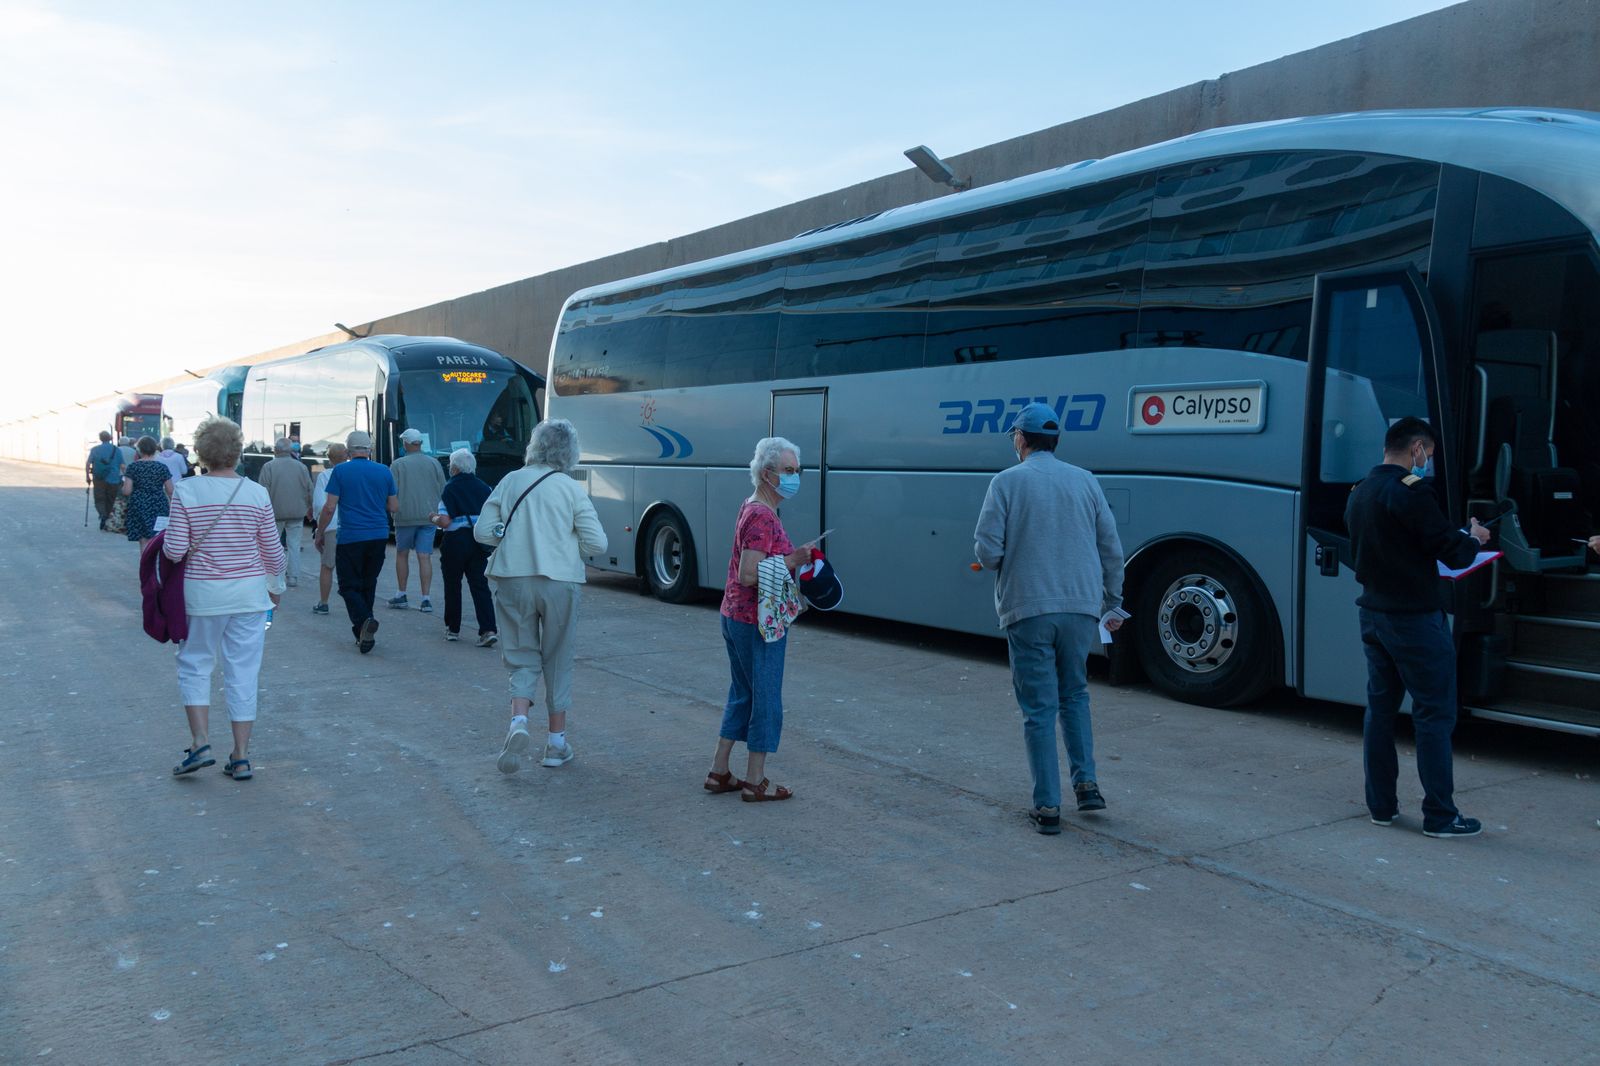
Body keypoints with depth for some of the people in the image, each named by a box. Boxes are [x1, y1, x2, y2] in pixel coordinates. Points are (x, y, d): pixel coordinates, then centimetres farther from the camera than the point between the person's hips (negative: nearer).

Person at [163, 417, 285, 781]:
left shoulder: (186, 491, -9)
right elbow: (273, 551, 1)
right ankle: (241, 757, 11)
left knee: (195, 664, 17)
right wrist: (275, 586, 17)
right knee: (243, 672, 7)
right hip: (249, 593, 1)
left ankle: (200, 744, 7)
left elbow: (175, 550, -10)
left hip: (202, 593, -1)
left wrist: (166, 538, 12)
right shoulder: (257, 494, -5)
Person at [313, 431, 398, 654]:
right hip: (379, 536, 4)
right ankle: (363, 633, 15)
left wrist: (320, 533, 6)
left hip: (350, 537, -4)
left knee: (349, 586, 1)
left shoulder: (340, 471, -4)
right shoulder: (384, 471, 5)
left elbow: (329, 507, -6)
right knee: (368, 585, 13)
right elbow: (394, 507, 9)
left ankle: (364, 621, -23)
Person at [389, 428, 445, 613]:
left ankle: (401, 596, 18)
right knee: (425, 557, 0)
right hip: (428, 516, 2)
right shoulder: (434, 463, 5)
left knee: (402, 554, 14)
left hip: (405, 516, -2)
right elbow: (443, 490, 8)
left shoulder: (397, 464, -4)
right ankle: (426, 600, -6)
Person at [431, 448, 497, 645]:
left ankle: (453, 629, 21)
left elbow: (445, 521, -17)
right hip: (479, 542, 4)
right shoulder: (484, 487, 5)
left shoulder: (451, 488, -10)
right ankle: (488, 630, -11)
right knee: (480, 585, 2)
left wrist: (434, 519, 3)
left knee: (452, 585, 12)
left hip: (456, 541, -4)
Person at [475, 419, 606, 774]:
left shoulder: (510, 482, 3)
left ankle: (518, 722, -13)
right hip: (559, 582, -2)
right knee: (558, 662, 12)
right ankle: (557, 743, 18)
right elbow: (597, 543, -7)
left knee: (522, 658, 12)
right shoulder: (571, 489, -5)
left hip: (512, 581, 2)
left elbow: (483, 532, 4)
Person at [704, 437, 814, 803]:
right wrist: (793, 561, -21)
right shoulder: (763, 517, -20)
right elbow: (748, 575, -26)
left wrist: (794, 555, 9)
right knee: (766, 700, 2)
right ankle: (755, 782, 12)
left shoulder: (749, 508, 11)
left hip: (734, 617, 10)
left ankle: (719, 772, 24)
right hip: (759, 623, -10)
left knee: (742, 694, 18)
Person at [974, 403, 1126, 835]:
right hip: (1081, 607, 4)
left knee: (1039, 708, 3)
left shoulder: (1007, 481, -3)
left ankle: (1047, 807, 6)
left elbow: (987, 551, -9)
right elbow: (1112, 550, 9)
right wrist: (1112, 603, 20)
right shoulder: (1085, 481, 8)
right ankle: (1086, 783, 17)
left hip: (1028, 609, -3)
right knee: (1074, 695, 23)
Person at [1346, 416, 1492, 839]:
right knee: (1435, 714, 0)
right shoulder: (1410, 492, -17)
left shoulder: (1359, 494, 10)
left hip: (1374, 613, 8)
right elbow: (1452, 551, -17)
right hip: (1414, 618, -8)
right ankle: (1439, 816, 4)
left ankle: (1381, 805, 19)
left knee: (1380, 708, 13)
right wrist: (1474, 539, 5)